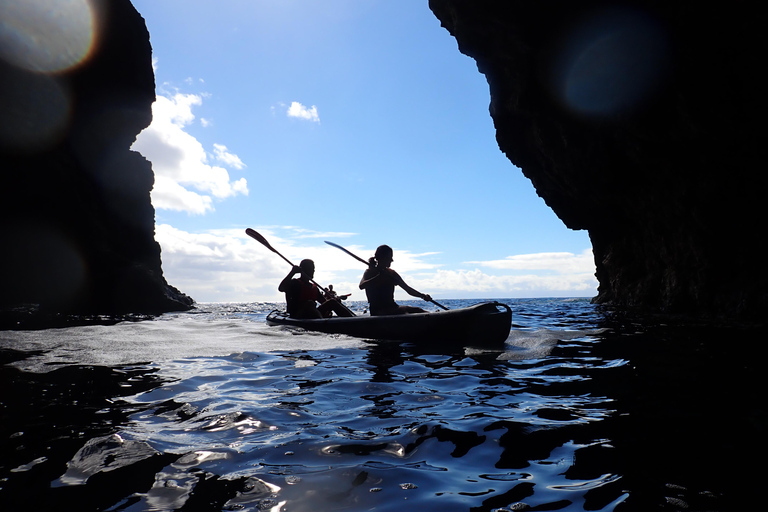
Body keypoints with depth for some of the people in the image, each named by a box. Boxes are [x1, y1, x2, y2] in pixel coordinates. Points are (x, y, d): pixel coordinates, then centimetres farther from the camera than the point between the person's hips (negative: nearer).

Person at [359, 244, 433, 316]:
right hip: (377, 310, -6)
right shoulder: (370, 272, -1)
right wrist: (379, 277, -30)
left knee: (418, 311, -17)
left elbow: (408, 289, 10)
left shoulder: (392, 273, 13)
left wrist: (422, 295, -6)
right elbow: (361, 286, -23)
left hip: (392, 307, 6)